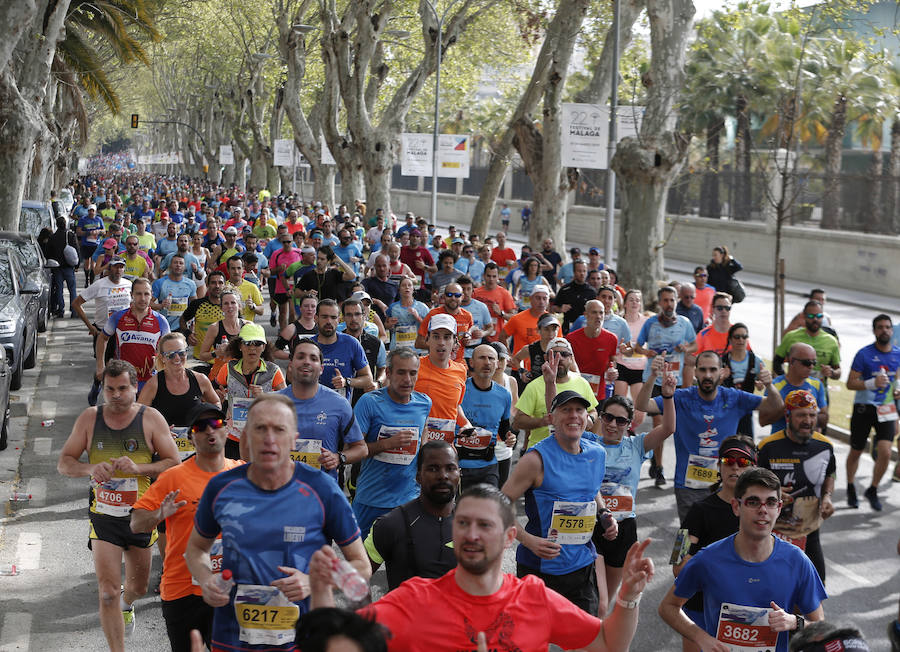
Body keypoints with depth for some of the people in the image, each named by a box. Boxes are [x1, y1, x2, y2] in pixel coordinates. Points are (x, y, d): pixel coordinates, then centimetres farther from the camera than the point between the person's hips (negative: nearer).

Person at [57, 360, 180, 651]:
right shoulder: (89, 419, -2)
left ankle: (126, 604, 56)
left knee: (138, 586, 20)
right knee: (107, 590, -12)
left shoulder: (151, 418, -6)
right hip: (104, 516, -1)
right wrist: (90, 468, -21)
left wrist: (138, 468, -24)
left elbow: (174, 464, -6)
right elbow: (63, 463, 1)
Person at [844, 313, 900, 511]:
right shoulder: (864, 354, -10)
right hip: (864, 408, -2)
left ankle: (872, 490, 10)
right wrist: (872, 383, -25)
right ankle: (850, 488, 32)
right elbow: (850, 383, -10)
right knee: (856, 451, 10)